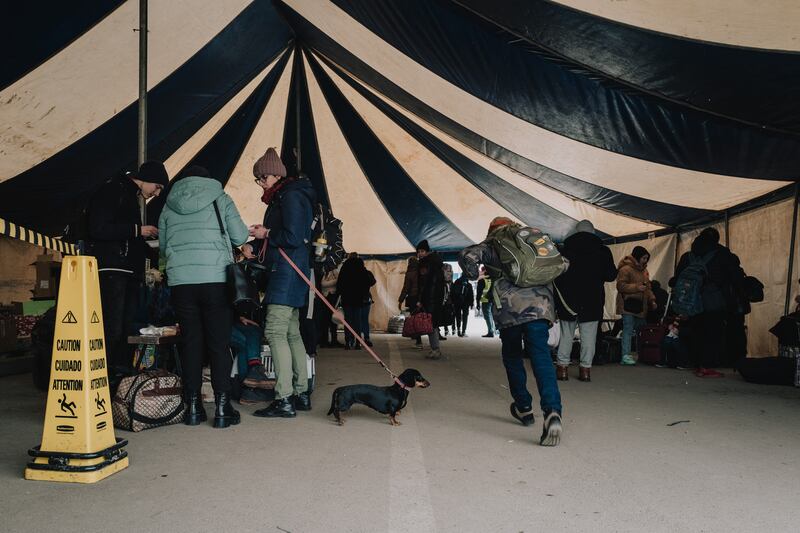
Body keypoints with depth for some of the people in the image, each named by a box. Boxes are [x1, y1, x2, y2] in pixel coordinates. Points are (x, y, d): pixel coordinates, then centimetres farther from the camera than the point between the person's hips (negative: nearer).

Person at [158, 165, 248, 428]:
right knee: (219, 344, 2)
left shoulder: (169, 206, 15)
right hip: (216, 279, -2)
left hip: (180, 281, 2)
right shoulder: (220, 199, 7)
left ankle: (193, 407, 12)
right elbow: (239, 237, 2)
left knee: (191, 343, 9)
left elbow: (163, 246, 19)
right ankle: (222, 408, 2)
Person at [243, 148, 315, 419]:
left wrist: (266, 234, -6)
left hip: (287, 273, -11)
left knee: (275, 332, -12)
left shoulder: (291, 196, -11)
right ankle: (301, 394, 18)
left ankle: (284, 400, -11)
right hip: (286, 274, 11)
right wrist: (253, 244, 6)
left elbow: (293, 238, -20)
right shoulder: (279, 198, 20)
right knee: (292, 334, 12)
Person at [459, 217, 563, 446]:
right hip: (541, 303, 2)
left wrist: (475, 276, 14)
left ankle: (524, 408, 28)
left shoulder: (493, 246, 16)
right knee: (541, 358, -8)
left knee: (512, 356, 20)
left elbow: (467, 255, -1)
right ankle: (552, 411, -28)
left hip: (511, 305, -2)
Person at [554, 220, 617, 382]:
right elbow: (611, 275, 2)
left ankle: (562, 367, 6)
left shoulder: (564, 249, 1)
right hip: (593, 301, 0)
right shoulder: (603, 250, 0)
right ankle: (586, 368, 4)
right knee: (588, 335, 4)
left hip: (568, 299, 1)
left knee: (566, 334, 8)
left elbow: (556, 274, 0)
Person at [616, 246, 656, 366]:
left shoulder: (644, 271, 19)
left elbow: (647, 287, 25)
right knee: (628, 330, -10)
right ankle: (625, 356, -9)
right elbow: (620, 286, -16)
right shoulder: (625, 269, -9)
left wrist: (652, 300, 12)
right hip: (628, 304, -9)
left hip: (640, 305, 9)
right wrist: (636, 287, -24)